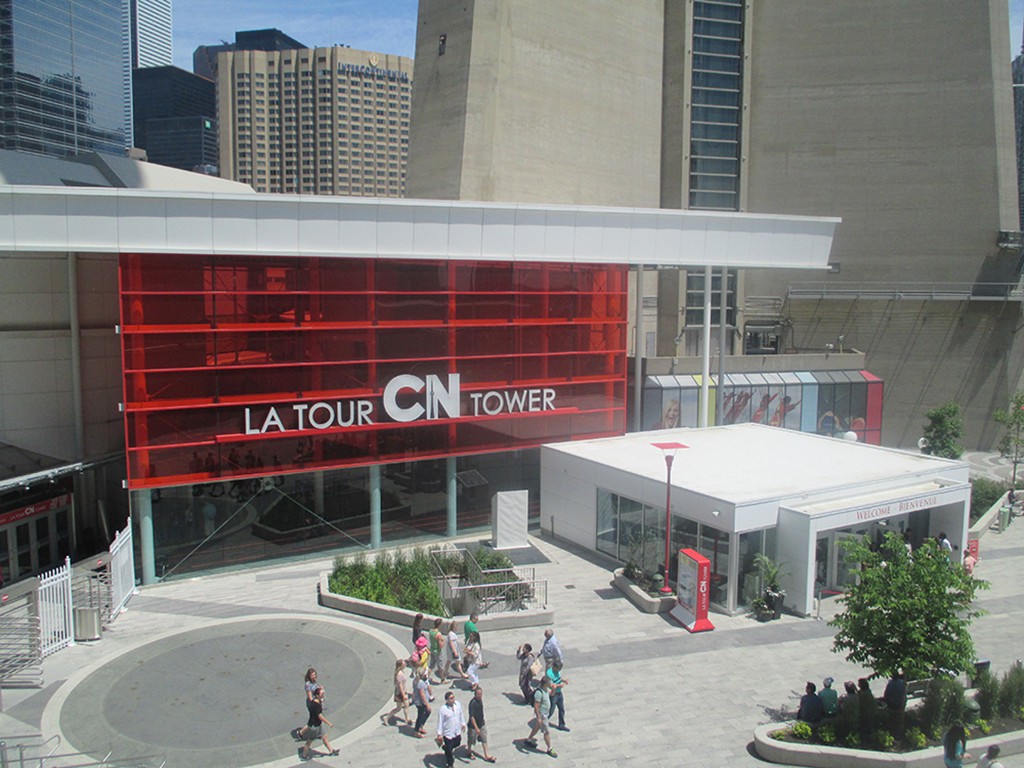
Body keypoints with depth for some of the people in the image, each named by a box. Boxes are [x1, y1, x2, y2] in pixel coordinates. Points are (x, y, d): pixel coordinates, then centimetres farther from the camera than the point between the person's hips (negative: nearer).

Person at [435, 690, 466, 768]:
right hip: (448, 734, -5)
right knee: (449, 750, 9)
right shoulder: (443, 709, -25)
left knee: (457, 744, 26)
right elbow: (440, 722, -17)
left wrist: (463, 723, 17)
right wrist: (439, 734, -15)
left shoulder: (458, 704, -9)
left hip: (457, 732, 5)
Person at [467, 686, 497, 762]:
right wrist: (476, 728, -30)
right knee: (471, 740, 16)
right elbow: (471, 716, -29)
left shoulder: (480, 699, -5)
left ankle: (486, 755, 23)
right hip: (473, 725, -7)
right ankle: (469, 752, 40)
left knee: (484, 739, 12)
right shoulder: (473, 703, -30)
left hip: (481, 724, 7)